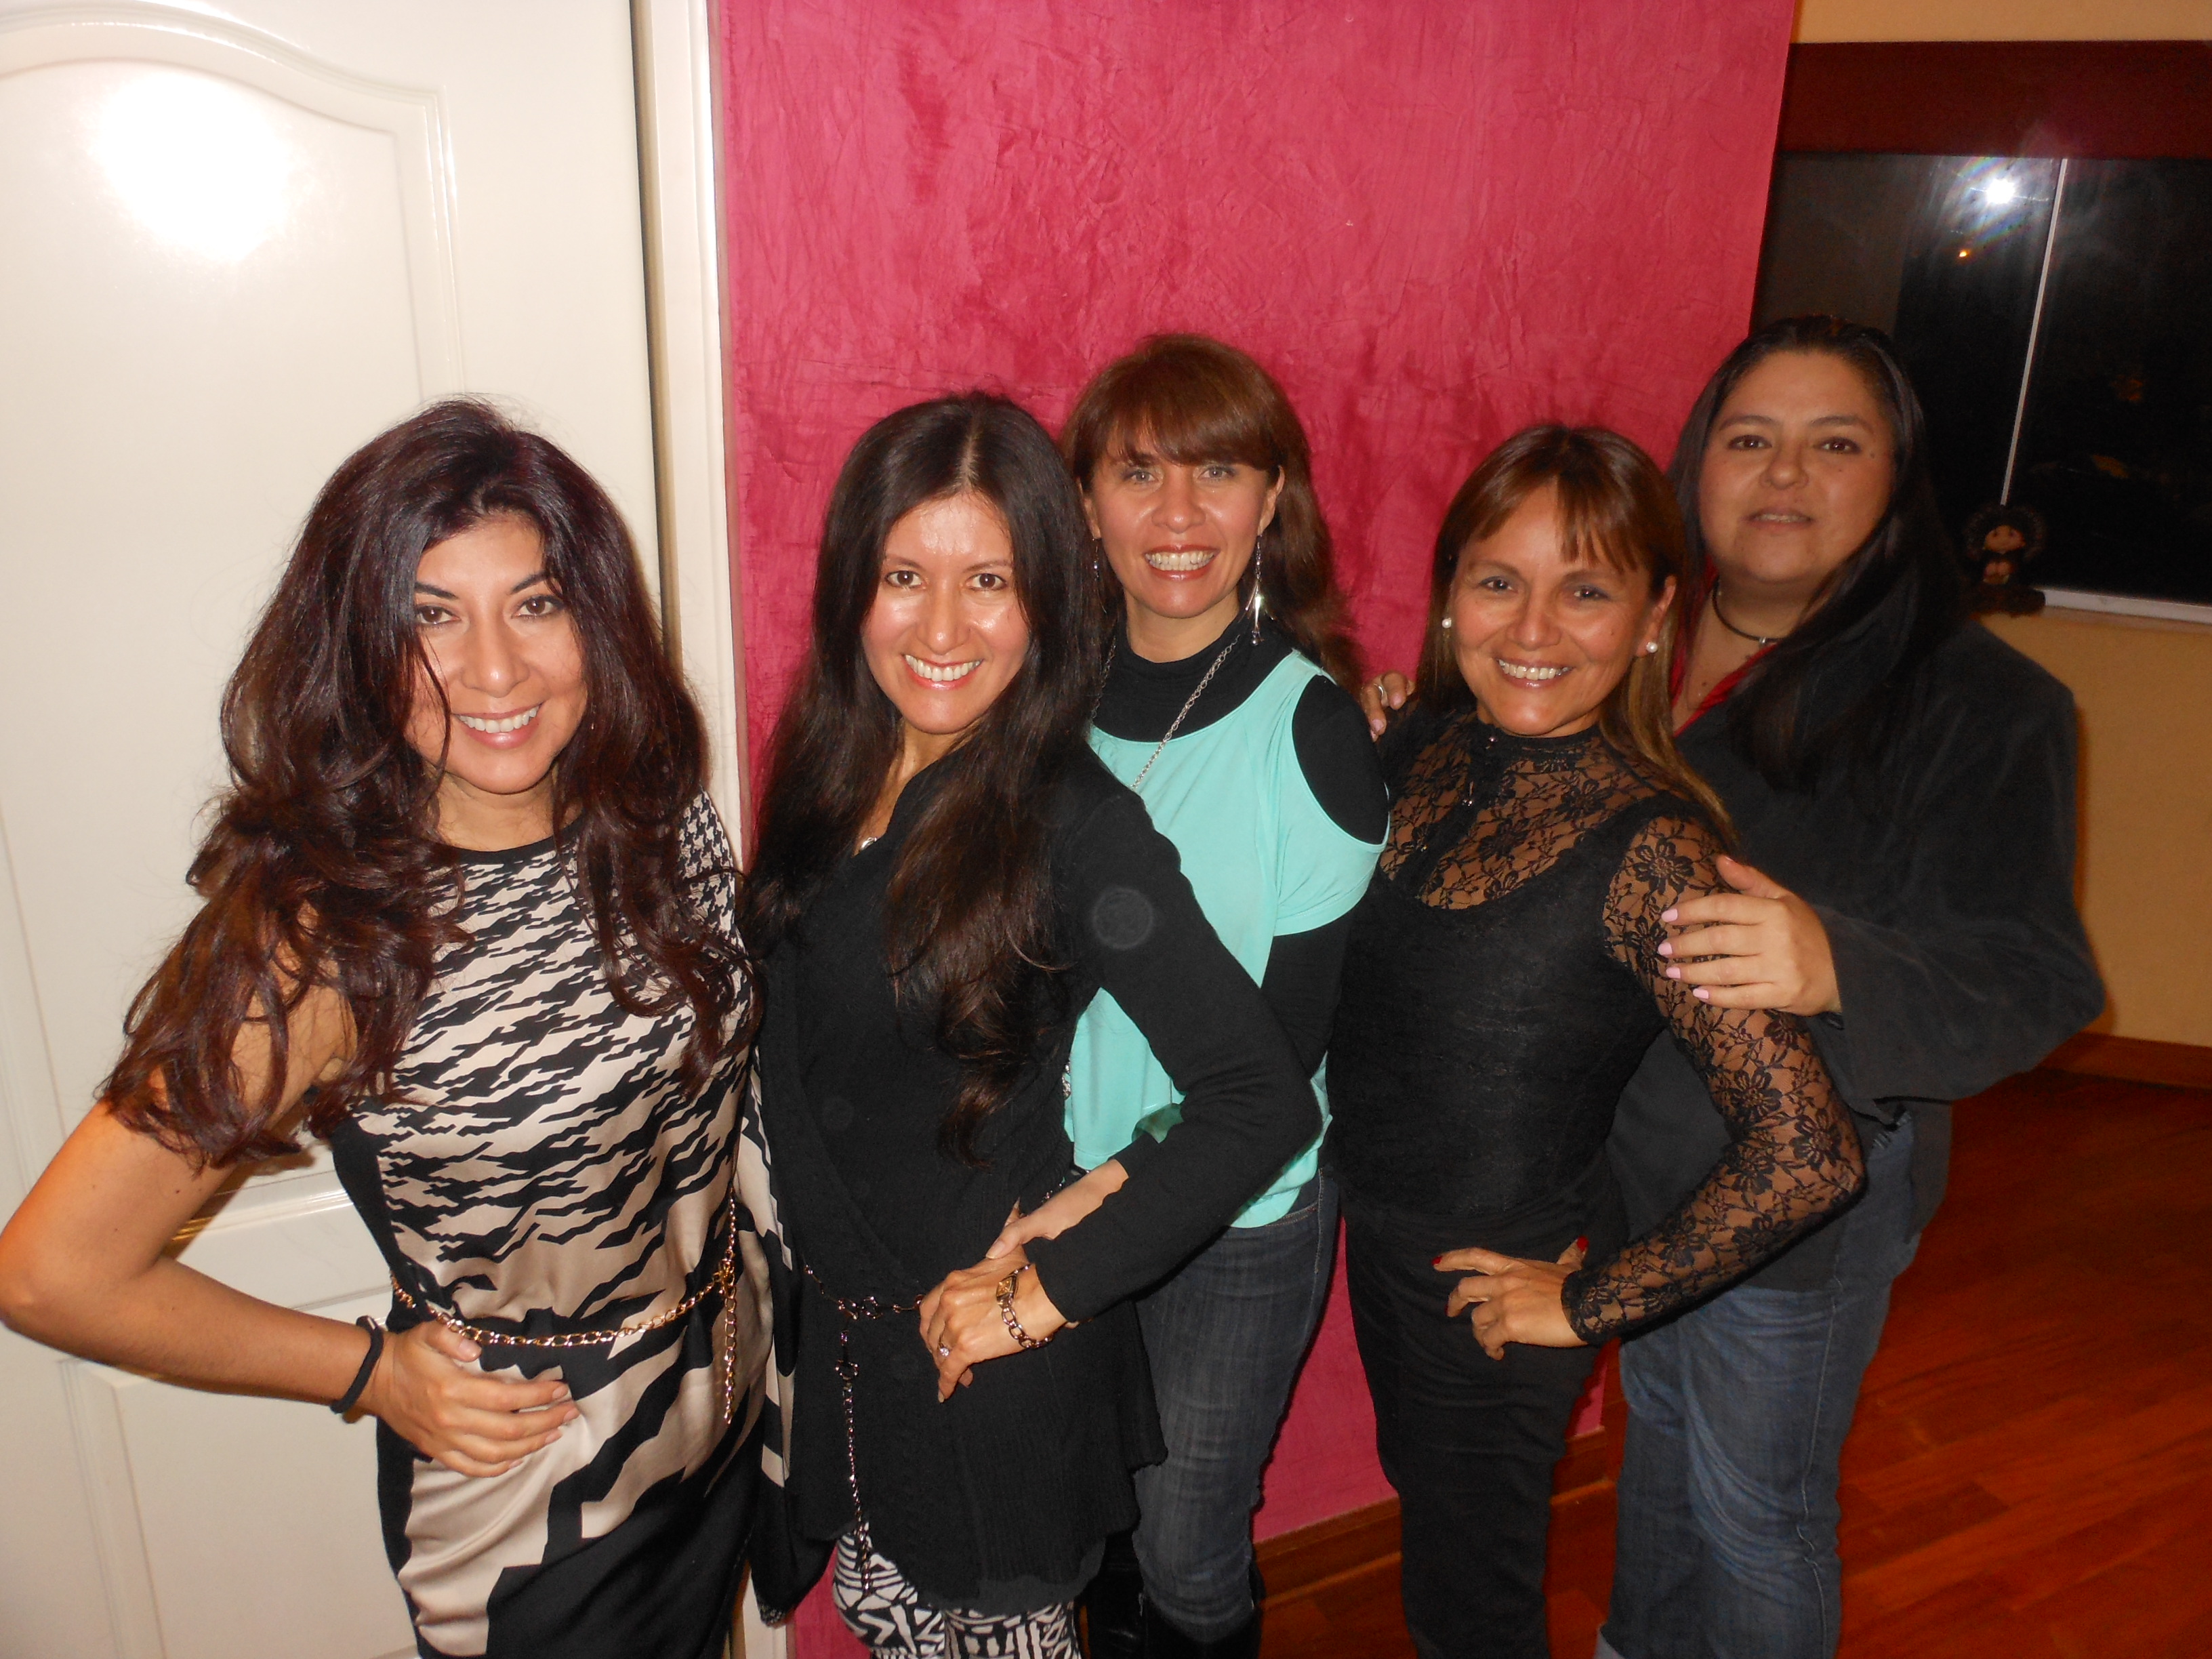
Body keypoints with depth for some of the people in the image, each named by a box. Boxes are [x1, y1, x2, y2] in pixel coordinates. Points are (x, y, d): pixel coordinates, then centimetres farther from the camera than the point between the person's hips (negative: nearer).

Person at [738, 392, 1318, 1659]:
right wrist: (830, 1266, 3)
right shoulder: (835, 772, -4)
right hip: (848, 1311, 6)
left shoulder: (1076, 825, -24)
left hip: (989, 1344, -6)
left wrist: (1051, 1288, -21)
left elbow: (1267, 1100, -27)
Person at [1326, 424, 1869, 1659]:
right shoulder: (1428, 742, -7)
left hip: (1501, 1285, -6)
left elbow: (1808, 1153, -30)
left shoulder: (1649, 846, -27)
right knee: (1424, 1497, 30)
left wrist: (1589, 1304, -21)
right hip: (1379, 1225, 6)